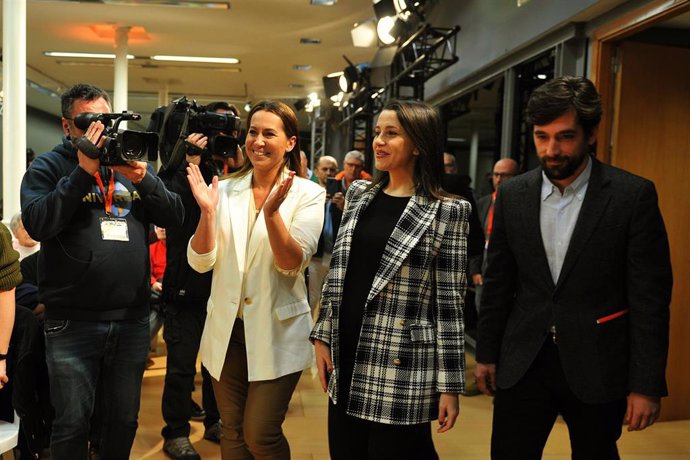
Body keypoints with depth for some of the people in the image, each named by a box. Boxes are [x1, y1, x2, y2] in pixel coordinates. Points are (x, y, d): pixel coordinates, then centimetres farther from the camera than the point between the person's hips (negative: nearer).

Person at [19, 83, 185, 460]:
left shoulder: (131, 162, 11)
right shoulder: (48, 167, 1)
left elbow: (174, 216, 1)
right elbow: (37, 224, -16)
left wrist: (143, 179, -15)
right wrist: (83, 172, -19)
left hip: (132, 319, 3)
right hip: (72, 322, -3)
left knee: (125, 419, 14)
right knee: (72, 423, 5)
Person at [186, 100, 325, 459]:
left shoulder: (308, 194, -7)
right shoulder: (225, 190, 2)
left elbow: (293, 265, -17)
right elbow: (201, 263, -4)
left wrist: (272, 211, -31)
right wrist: (207, 212, -19)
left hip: (277, 331, -3)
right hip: (227, 329, 4)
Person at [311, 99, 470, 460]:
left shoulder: (445, 211, -7)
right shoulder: (359, 194, 8)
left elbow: (449, 300, -8)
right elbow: (338, 274, 12)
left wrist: (449, 384, -8)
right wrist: (323, 335, 9)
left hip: (402, 368, -5)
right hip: (346, 361, 5)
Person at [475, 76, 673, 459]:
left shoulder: (633, 195, -9)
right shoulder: (513, 194, 1)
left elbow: (650, 296, -8)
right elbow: (499, 283, 7)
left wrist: (647, 384, -8)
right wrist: (487, 354, 9)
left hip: (597, 368, -2)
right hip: (523, 364, 2)